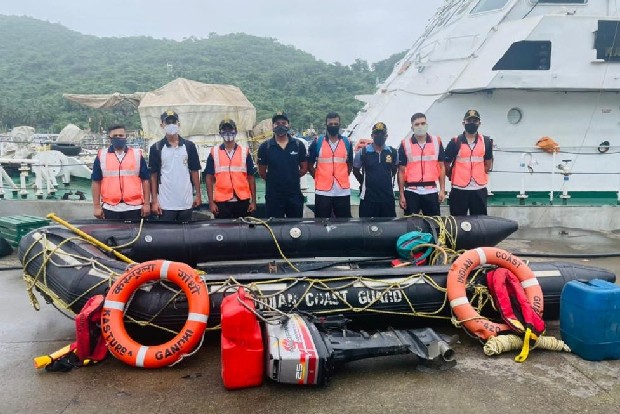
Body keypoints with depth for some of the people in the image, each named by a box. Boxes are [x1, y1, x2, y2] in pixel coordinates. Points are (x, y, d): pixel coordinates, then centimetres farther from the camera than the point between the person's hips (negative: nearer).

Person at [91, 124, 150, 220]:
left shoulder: (137, 155, 5)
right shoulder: (101, 156, 5)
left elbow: (145, 180, 5)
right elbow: (96, 182, 6)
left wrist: (147, 203, 0)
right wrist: (96, 206, 0)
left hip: (134, 207, 0)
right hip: (110, 208, 0)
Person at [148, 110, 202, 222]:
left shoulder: (189, 146, 4)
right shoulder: (156, 148, 0)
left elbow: (194, 171, 7)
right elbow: (153, 175, 1)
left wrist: (198, 194, 3)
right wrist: (154, 200, -4)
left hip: (186, 202, 2)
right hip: (165, 203, -2)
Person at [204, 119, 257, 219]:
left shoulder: (245, 152, 5)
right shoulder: (214, 153, 4)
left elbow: (251, 177, 7)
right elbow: (209, 178, 5)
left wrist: (253, 201, 2)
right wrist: (211, 202, -2)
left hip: (242, 201, 1)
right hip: (221, 202, 0)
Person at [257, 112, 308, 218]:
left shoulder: (298, 145, 1)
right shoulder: (265, 147, -2)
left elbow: (304, 168, 7)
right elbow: (262, 172, 4)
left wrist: (292, 179, 4)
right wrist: (273, 180, 7)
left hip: (294, 194, 1)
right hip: (273, 195, -1)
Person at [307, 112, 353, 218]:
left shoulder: (347, 142, 7)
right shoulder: (317, 142, 1)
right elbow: (310, 164, 7)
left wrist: (342, 177, 8)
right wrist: (318, 177, 2)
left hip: (343, 191, 2)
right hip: (322, 191, -2)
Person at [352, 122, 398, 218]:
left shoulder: (393, 152, 2)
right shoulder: (363, 152, -4)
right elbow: (355, 170, 8)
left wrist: (388, 181, 11)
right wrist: (364, 183, 5)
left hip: (388, 197, 2)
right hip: (368, 197, -2)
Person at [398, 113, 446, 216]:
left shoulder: (437, 142, 5)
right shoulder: (405, 144, 0)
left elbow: (441, 167, 9)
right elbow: (401, 171, 2)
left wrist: (442, 189, 1)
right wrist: (401, 194, -3)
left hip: (431, 191, 1)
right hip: (411, 191, -1)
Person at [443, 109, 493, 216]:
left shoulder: (486, 141, 5)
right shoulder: (455, 142, -4)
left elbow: (488, 164, 15)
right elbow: (446, 164, 3)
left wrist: (479, 175, 10)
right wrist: (454, 177, 8)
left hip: (479, 189, 2)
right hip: (459, 189, -2)